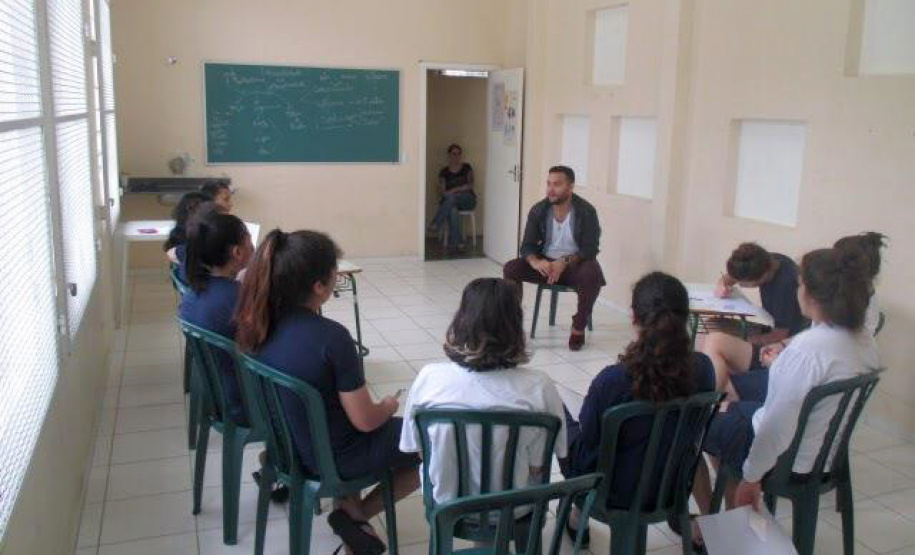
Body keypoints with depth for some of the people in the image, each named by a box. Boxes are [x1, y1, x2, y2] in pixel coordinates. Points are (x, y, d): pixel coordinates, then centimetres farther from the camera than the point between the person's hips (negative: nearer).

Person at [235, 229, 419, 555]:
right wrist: (388, 406, -1)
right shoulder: (332, 337, -31)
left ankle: (348, 505, 22)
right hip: (334, 458, -7)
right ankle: (356, 516, 16)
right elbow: (365, 421, -23)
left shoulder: (259, 322, -11)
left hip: (288, 443, 7)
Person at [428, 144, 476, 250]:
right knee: (453, 210, -39)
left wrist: (455, 190, -15)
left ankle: (435, 225, -37)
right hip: (450, 202, 1)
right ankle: (456, 241, -40)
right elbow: (443, 191, 2)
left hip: (467, 200, -1)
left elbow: (470, 185, -3)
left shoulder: (467, 168, 7)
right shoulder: (444, 172, 8)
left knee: (451, 197, -36)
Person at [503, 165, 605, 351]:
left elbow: (590, 249, -16)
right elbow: (527, 245, -6)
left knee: (592, 274, -35)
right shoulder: (538, 210, -5)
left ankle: (578, 328, -14)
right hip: (545, 262, 3)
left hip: (575, 264, -3)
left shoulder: (586, 211, -13)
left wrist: (564, 262, -32)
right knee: (510, 269, -21)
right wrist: (535, 262, -30)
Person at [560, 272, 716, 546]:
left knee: (559, 414, 21)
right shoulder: (703, 368, -18)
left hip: (615, 495, -4)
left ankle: (578, 516, 32)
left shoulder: (612, 380, -32)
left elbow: (583, 457, -19)